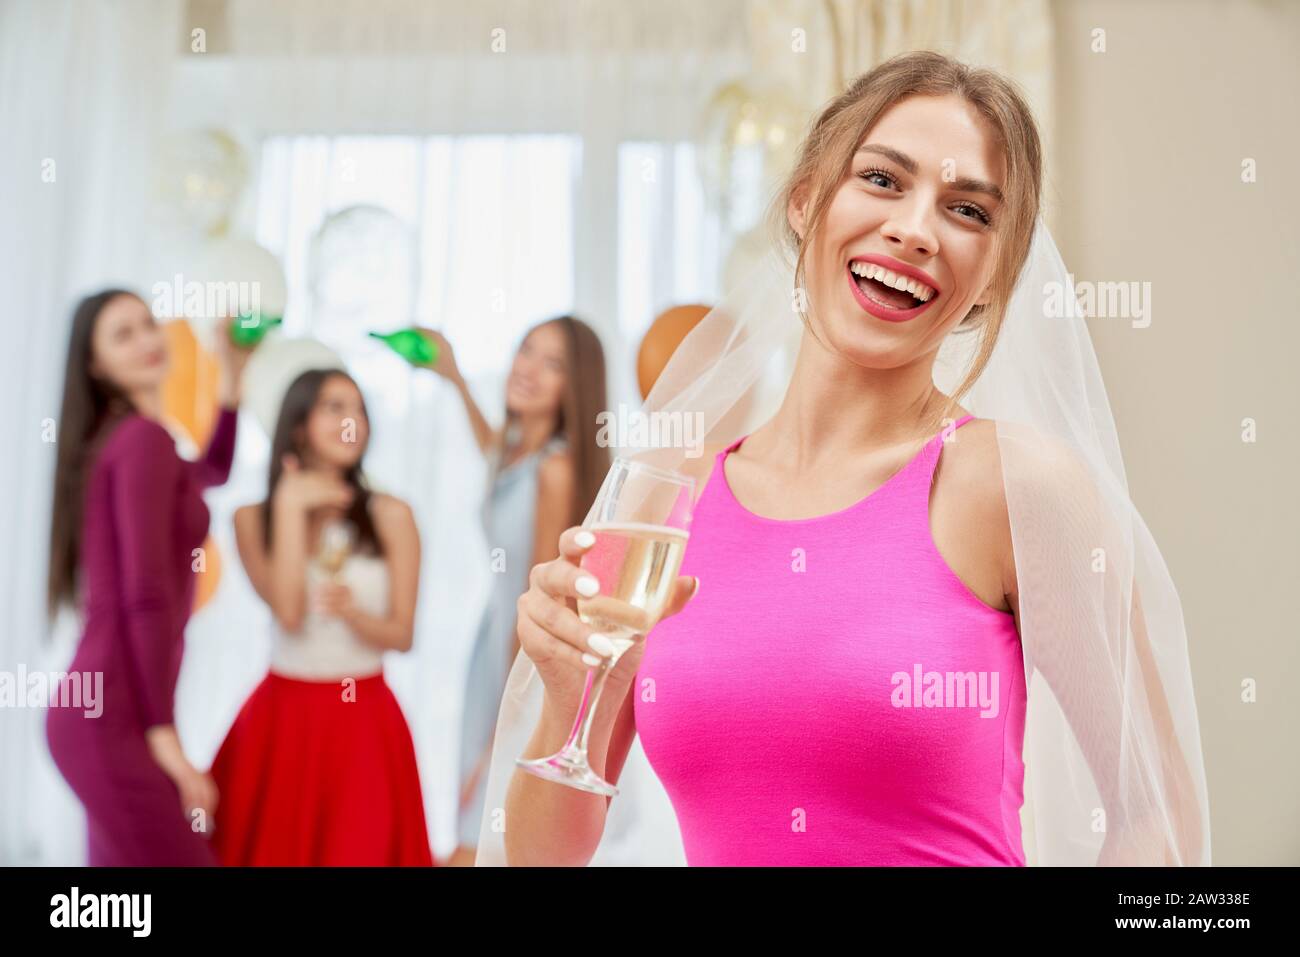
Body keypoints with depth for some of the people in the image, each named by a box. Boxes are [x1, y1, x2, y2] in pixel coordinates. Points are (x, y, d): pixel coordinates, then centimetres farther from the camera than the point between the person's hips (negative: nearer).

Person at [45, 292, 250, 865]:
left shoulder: (113, 442, 17)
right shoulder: (143, 437, -11)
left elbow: (211, 472, 37)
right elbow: (146, 596, -18)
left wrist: (234, 375, 28)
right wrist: (164, 730, -17)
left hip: (101, 713, 10)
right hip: (116, 719, -10)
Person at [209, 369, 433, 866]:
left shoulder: (390, 516, -1)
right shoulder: (253, 517, -1)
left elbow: (401, 634, 0)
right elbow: (289, 613, -15)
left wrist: (352, 612, -20)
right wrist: (290, 508, -13)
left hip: (364, 721, 0)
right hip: (283, 717, 0)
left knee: (362, 848, 3)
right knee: (275, 848, 8)